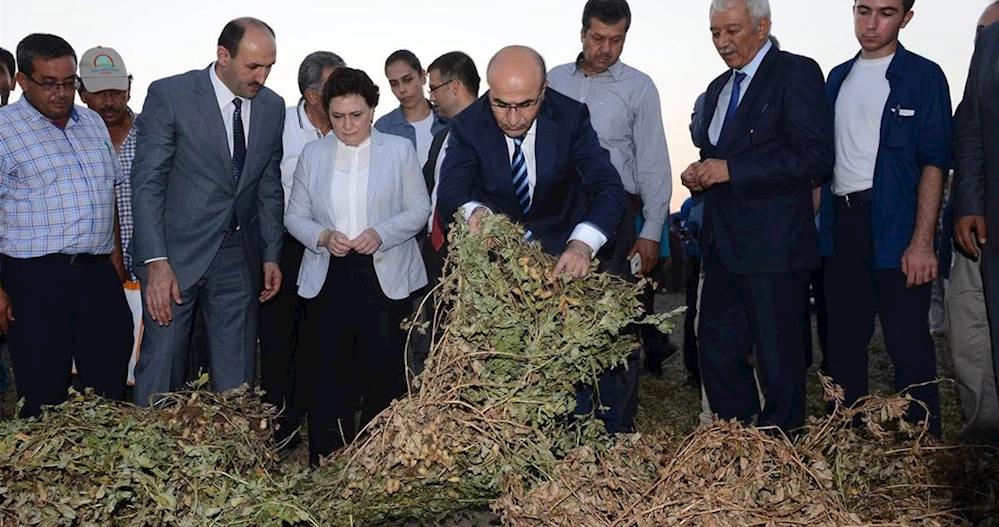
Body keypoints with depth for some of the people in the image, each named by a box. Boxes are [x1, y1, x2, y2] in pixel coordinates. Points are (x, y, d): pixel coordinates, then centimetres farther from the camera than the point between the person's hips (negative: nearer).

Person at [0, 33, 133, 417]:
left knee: (111, 383, 10)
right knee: (43, 393, 4)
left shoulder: (93, 123, 13)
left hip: (99, 274, 5)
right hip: (35, 280, -5)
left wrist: (116, 254, 13)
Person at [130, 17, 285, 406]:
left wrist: (271, 255, 10)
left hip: (239, 257, 4)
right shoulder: (169, 95, -8)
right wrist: (156, 262, -17)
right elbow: (147, 183, -10)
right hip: (175, 254, -4)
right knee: (161, 362, 2)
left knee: (236, 376, 7)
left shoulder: (272, 107, 6)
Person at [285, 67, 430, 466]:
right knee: (329, 373, 1)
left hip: (386, 277, -1)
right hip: (329, 279, 2)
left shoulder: (399, 150, 5)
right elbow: (295, 215, 11)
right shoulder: (312, 154, 11)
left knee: (384, 373, -1)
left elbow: (420, 209, 2)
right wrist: (323, 237, -10)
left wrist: (381, 234, -14)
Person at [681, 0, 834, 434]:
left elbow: (817, 155, -17)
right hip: (723, 246, 8)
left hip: (774, 247, -8)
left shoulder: (796, 74, -6)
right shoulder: (718, 89, 19)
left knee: (778, 361, 1)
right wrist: (700, 176, 5)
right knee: (716, 353, 11)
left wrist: (731, 169, -20)